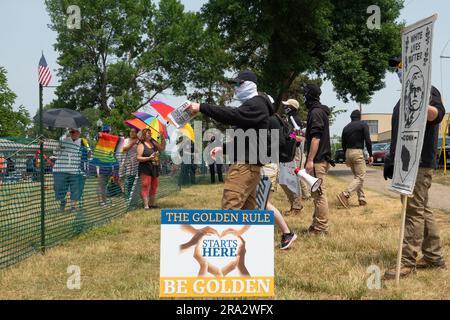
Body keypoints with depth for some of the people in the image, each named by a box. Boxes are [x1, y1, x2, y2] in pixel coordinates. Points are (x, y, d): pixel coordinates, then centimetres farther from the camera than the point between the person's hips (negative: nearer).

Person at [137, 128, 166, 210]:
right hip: (145, 169, -7)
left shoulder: (154, 143, 13)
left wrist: (163, 139, 7)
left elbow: (162, 148, 22)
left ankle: (152, 203, 22)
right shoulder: (141, 145, -7)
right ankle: (146, 205, -7)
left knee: (154, 186, 12)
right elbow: (138, 158, -12)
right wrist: (148, 158, -23)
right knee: (145, 186, -8)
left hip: (155, 168, 7)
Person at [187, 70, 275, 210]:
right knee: (247, 209, 11)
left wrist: (202, 108, -25)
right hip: (246, 164, 11)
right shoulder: (252, 105, 25)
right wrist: (223, 149, 18)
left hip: (245, 165, -11)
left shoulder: (256, 104, -9)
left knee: (230, 207, -18)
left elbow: (232, 115, -26)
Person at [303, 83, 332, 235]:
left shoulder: (315, 112, -12)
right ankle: (317, 225, 20)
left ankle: (321, 228, -5)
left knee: (319, 194, -8)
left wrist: (310, 160, -22)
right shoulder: (320, 111, 19)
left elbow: (316, 138, -20)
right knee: (318, 194, 13)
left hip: (317, 161, -10)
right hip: (321, 159, 11)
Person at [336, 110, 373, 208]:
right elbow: (368, 141, -10)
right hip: (358, 152, -6)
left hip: (348, 152, 7)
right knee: (360, 177, -5)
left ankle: (362, 199, 11)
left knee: (357, 176, 15)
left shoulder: (346, 127, 14)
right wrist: (370, 155, -5)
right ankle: (345, 195, -21)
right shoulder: (363, 125, -1)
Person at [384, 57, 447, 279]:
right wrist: (391, 159, 24)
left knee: (415, 211, -8)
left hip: (419, 164, -9)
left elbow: (436, 115, -32)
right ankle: (434, 258, 20)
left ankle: (408, 263, -6)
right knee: (422, 211, 12)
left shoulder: (428, 91, -9)